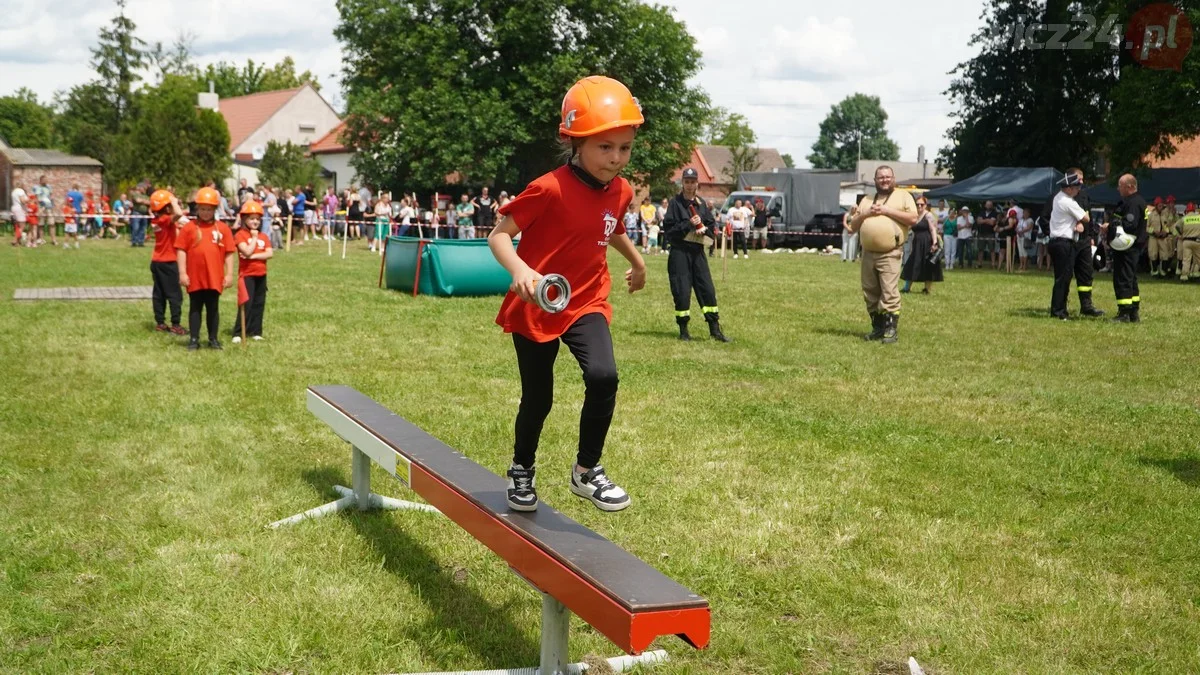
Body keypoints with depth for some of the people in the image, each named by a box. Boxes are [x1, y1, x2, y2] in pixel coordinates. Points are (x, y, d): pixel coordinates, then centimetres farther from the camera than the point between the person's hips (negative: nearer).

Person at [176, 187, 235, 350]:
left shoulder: (223, 228, 2)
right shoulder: (189, 228, -1)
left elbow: (229, 253, 3)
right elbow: (181, 250, -1)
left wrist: (229, 274, 0)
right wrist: (182, 273, -6)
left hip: (214, 277, 1)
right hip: (195, 277, 0)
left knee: (213, 308, 10)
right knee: (195, 308, 8)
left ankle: (213, 339, 20)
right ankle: (194, 339, 14)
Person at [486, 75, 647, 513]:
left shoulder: (620, 192, -1)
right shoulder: (549, 189, -21)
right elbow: (499, 235, -18)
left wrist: (637, 261, 39)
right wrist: (520, 270, -38)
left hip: (586, 303, 4)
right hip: (535, 307, -4)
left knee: (603, 377, -20)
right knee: (537, 398, 8)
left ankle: (587, 471, -1)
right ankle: (522, 470, 38)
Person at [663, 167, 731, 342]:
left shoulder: (701, 203, 12)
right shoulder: (675, 203, -2)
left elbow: (713, 226, 14)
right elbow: (668, 230, -8)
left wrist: (704, 229, -7)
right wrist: (688, 224, -17)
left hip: (698, 251, 5)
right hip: (679, 252, -4)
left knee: (708, 289, 2)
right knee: (682, 291, -3)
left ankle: (715, 329, 8)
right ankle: (683, 330, 9)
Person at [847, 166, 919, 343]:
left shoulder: (903, 196, 5)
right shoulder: (866, 200, 18)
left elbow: (913, 218, -9)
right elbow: (853, 226, 17)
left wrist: (887, 210, -12)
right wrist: (866, 214, -2)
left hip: (890, 254, -5)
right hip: (868, 254, 6)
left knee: (889, 293, -12)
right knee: (870, 294, 8)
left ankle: (892, 330, -8)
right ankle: (878, 327, 17)